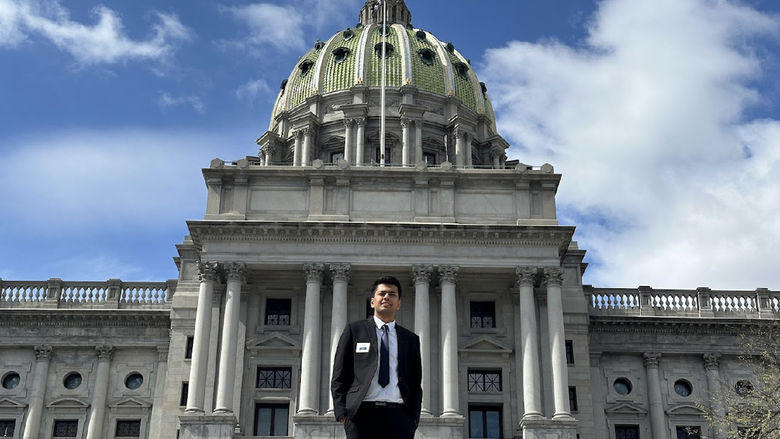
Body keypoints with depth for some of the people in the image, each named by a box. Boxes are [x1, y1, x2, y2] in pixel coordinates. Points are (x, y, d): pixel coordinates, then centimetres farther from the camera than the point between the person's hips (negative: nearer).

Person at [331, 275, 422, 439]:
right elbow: (339, 376, 9)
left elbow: (416, 384, 18)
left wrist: (413, 418, 4)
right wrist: (342, 413, -2)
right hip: (362, 414, -2)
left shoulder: (411, 339, 19)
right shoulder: (354, 330, 13)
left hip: (399, 415, 2)